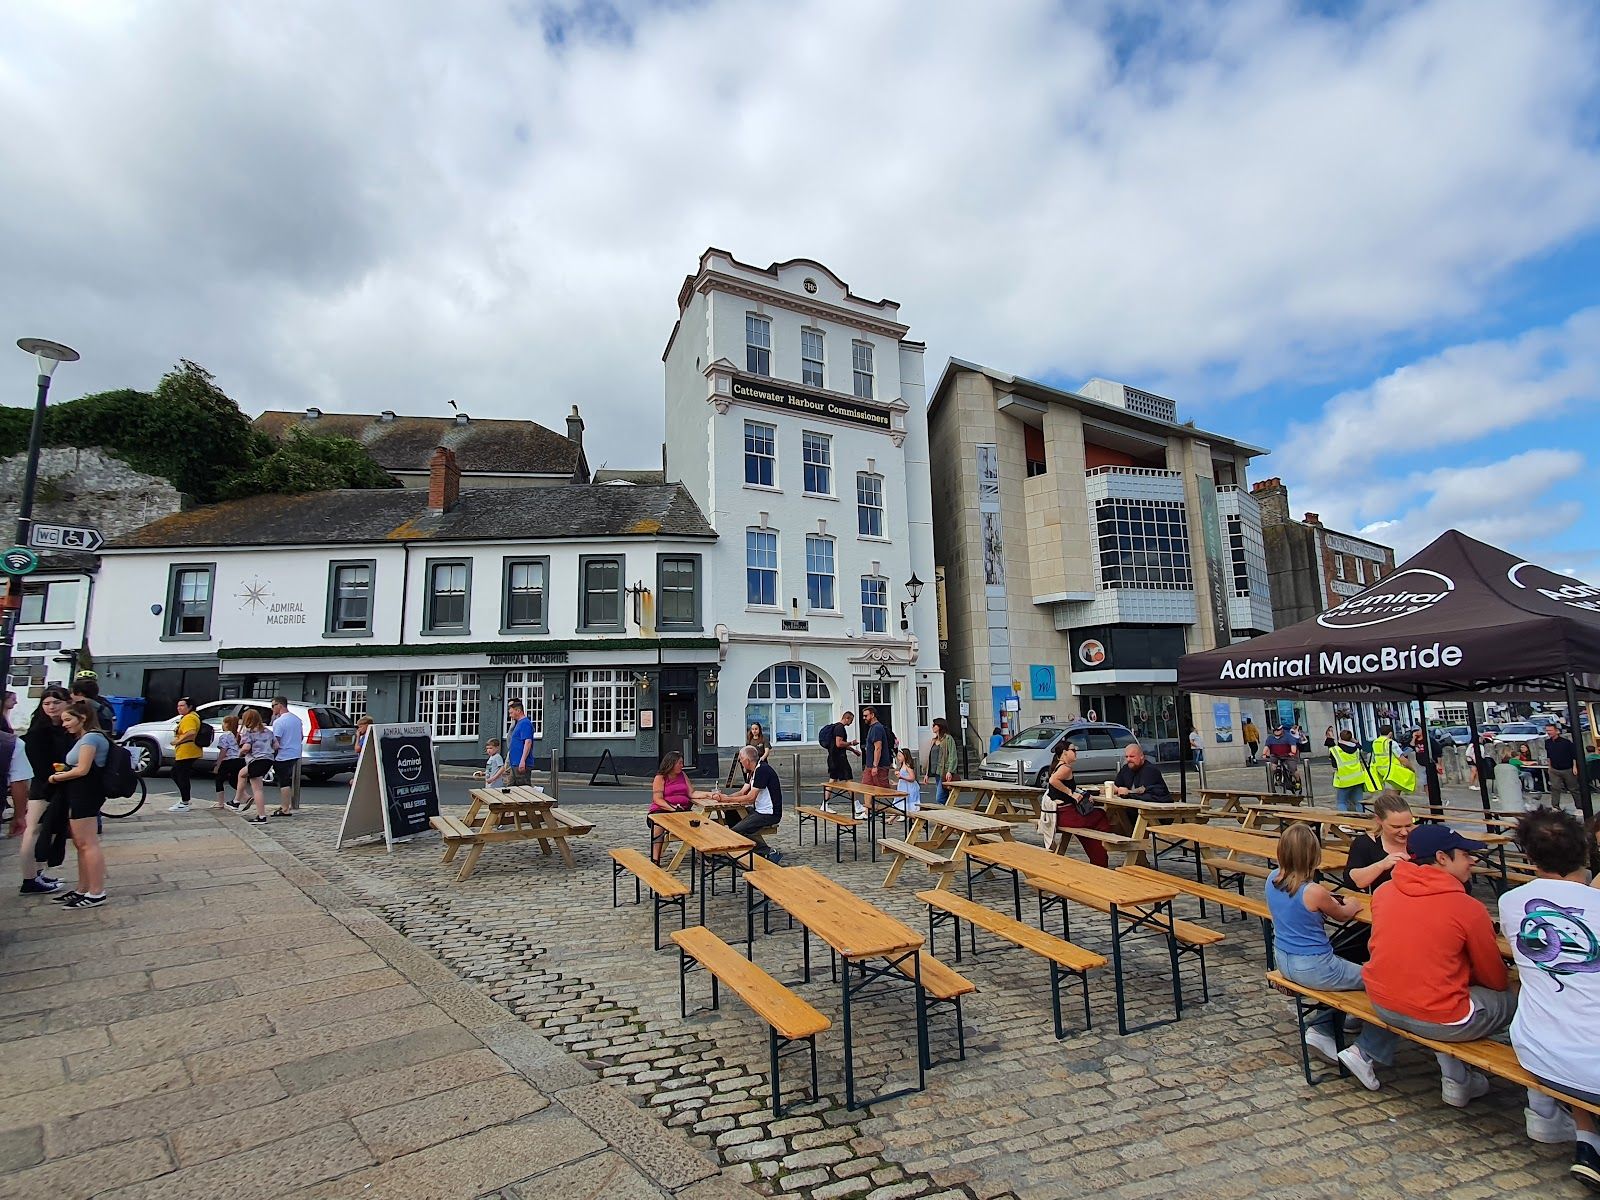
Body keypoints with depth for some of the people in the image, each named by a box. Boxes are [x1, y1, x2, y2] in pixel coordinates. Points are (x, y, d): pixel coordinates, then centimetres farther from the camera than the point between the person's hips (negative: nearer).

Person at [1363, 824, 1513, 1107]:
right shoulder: (1469, 909, -13)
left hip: (1381, 1006, 5)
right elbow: (1496, 980, 1)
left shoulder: (1384, 891, 0)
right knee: (1511, 1001, 16)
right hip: (1437, 1021, -5)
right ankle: (1457, 1079, 16)